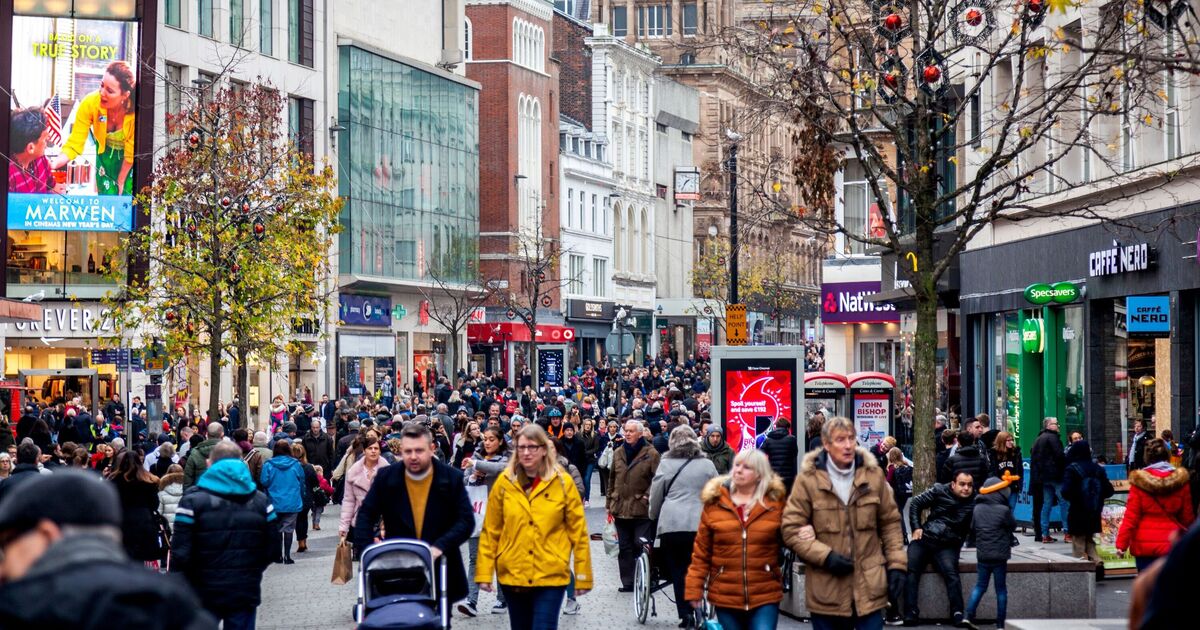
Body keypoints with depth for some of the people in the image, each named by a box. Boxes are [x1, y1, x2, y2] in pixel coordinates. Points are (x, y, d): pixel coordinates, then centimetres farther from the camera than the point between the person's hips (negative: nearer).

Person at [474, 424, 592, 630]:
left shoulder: (562, 482, -3)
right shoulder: (504, 482, 1)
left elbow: (578, 532, 0)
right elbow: (490, 532, 3)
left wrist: (582, 576, 0)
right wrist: (484, 572, -1)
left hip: (551, 576, -2)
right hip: (512, 575, 2)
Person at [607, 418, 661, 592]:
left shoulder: (651, 454, -5)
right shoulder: (618, 453, 12)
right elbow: (612, 479, 17)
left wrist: (647, 497, -15)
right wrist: (610, 503, 14)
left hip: (641, 509, -5)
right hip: (621, 509, 5)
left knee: (642, 546, -5)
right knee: (625, 547, 8)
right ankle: (628, 582, 14)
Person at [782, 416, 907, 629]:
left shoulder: (873, 474, 2)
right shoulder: (808, 479, -7)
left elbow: (890, 522, 10)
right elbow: (792, 529, -5)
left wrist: (896, 564, 2)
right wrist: (825, 556, -15)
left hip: (869, 587, 1)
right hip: (826, 590, -1)